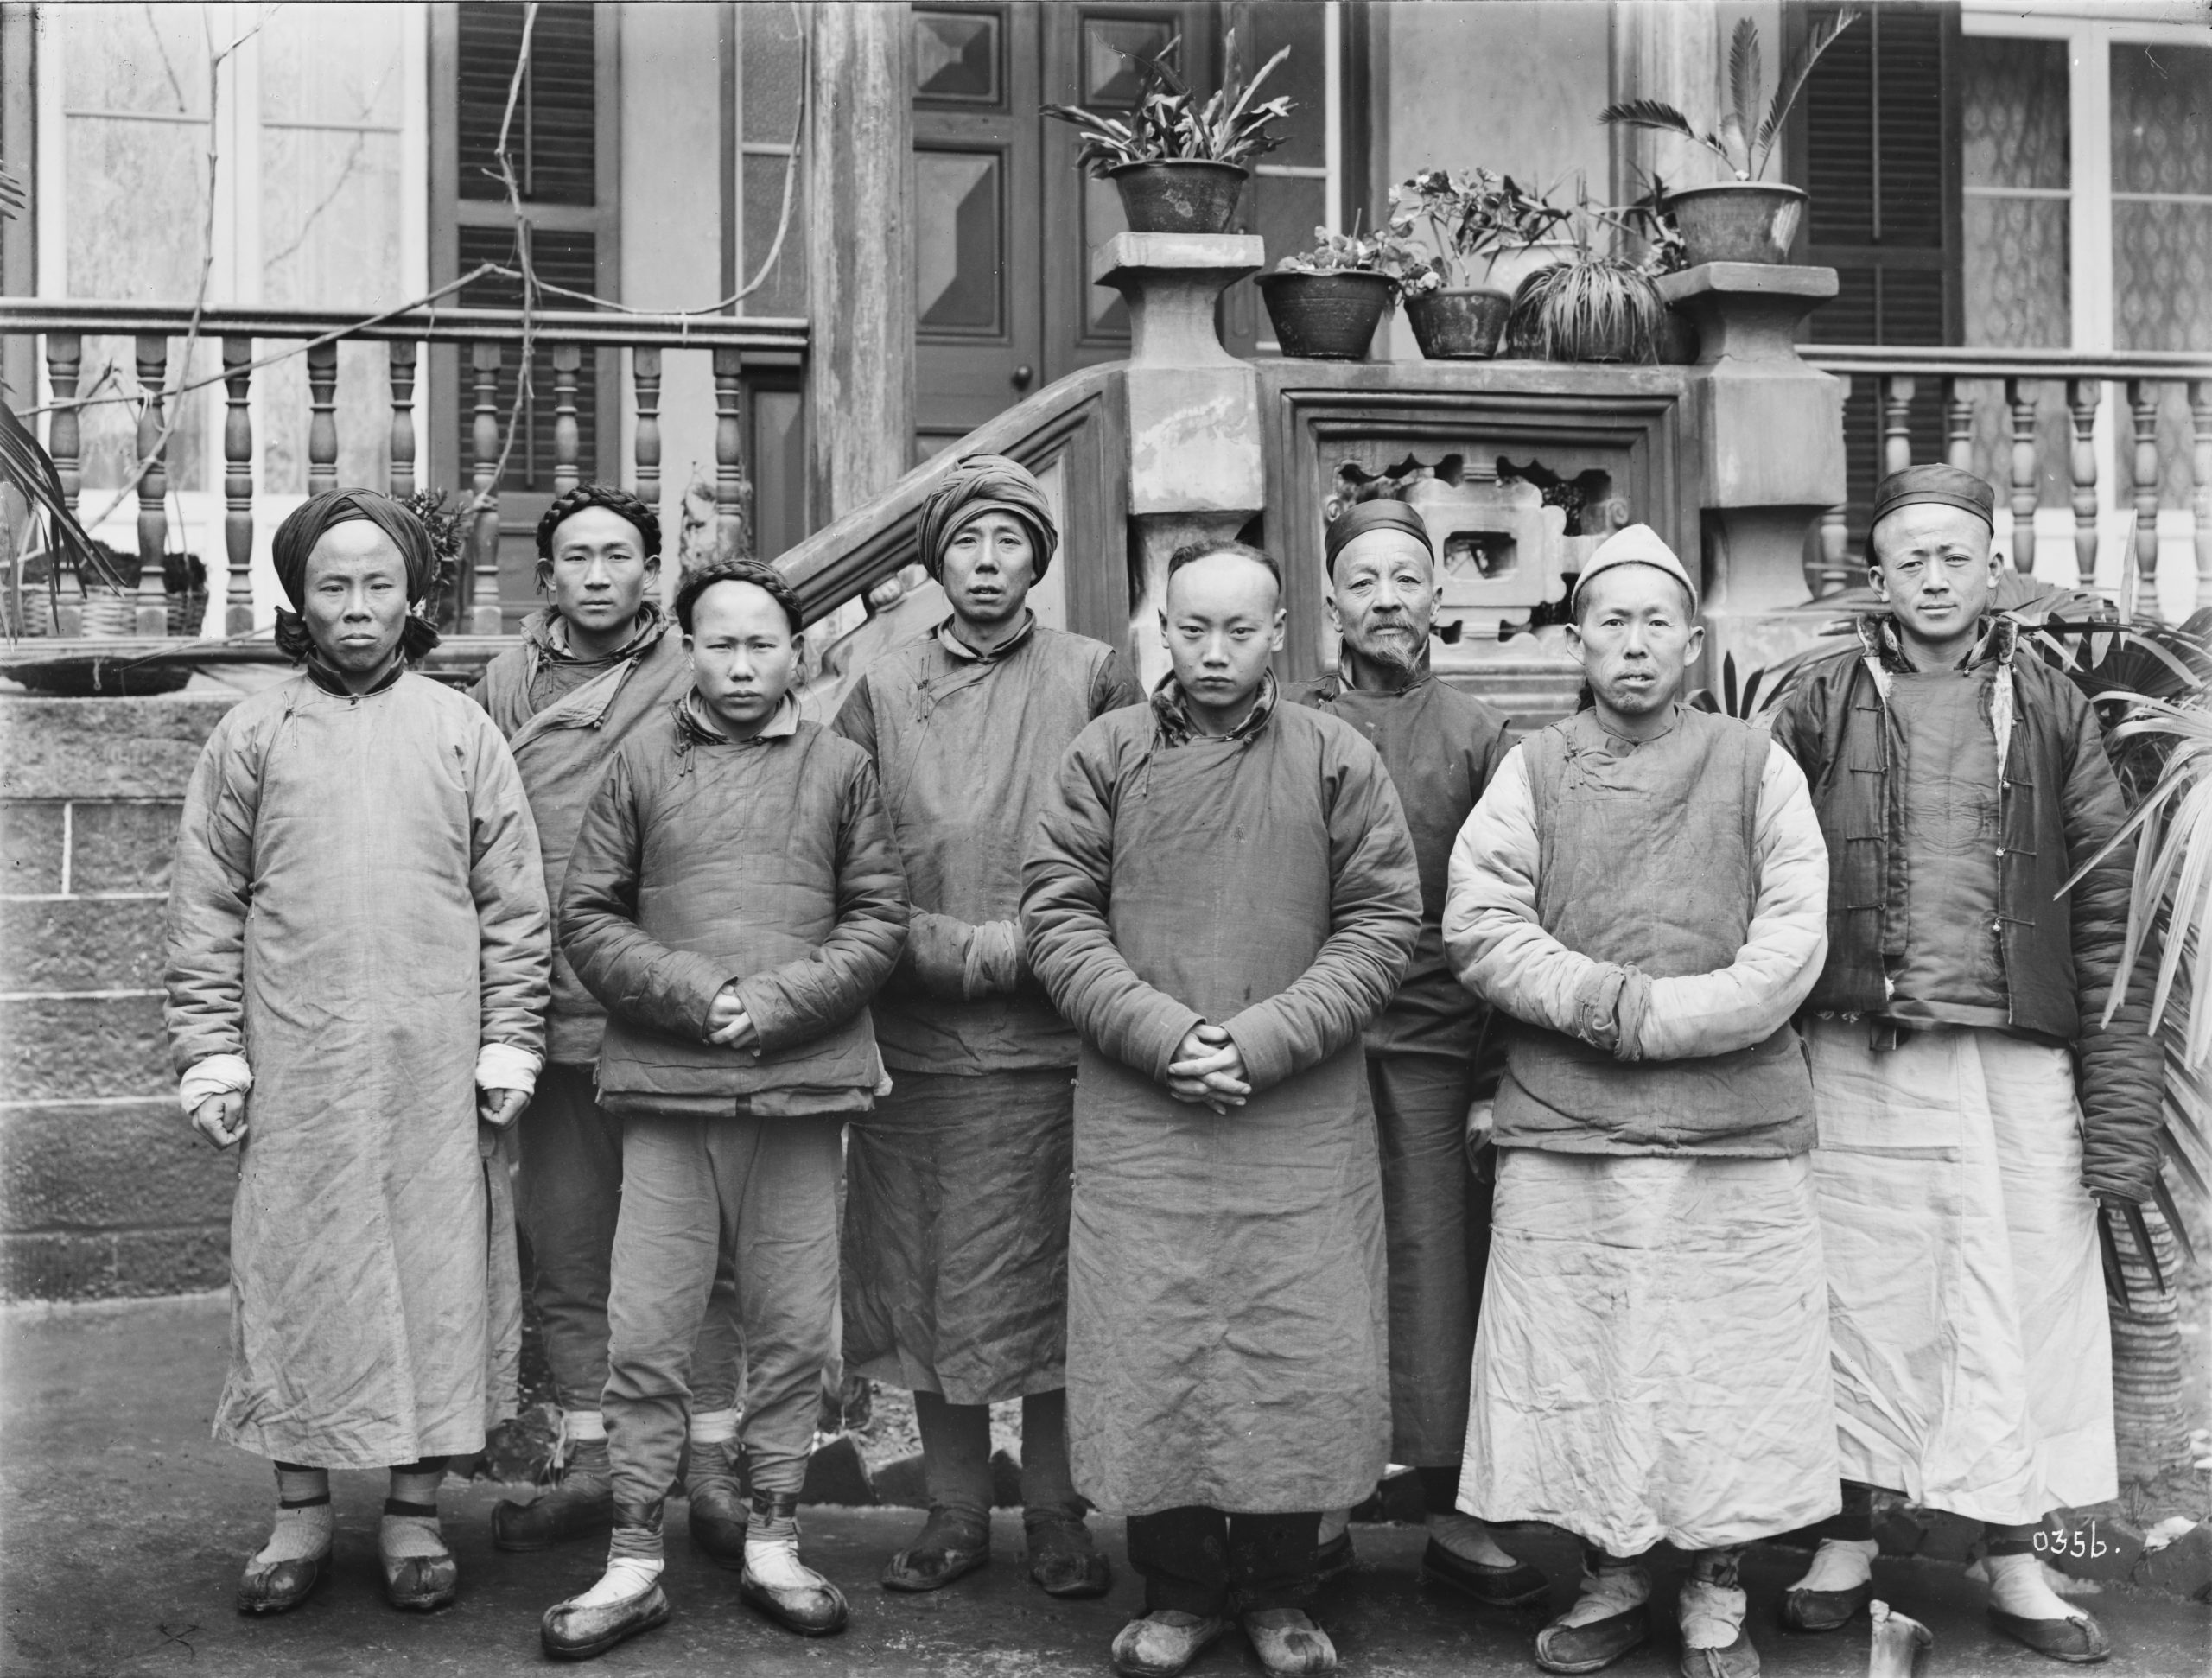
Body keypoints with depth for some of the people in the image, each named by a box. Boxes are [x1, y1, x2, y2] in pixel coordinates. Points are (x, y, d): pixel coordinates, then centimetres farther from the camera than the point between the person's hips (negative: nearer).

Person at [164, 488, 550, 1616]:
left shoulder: (461, 732, 6)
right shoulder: (250, 737, 6)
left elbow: (513, 901, 5)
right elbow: (205, 907, 5)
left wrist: (508, 1040, -1)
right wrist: (210, 1048, -3)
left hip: (434, 1067, 0)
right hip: (292, 1067, 0)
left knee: (436, 1274, 3)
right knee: (293, 1278, 5)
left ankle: (414, 1513, 15)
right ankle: (301, 1516, 17)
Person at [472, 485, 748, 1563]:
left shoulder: (697, 683, 1)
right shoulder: (510, 685, 7)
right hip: (555, 1015, 2)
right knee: (567, 1254, 9)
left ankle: (710, 1465, 12)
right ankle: (587, 1461, 21)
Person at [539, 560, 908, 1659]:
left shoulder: (840, 768, 8)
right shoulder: (642, 762, 7)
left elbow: (879, 918, 4)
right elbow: (586, 917, 4)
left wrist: (775, 1003, -9)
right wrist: (692, 993, -10)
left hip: (802, 1087, 1)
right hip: (665, 1085, 0)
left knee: (792, 1331, 6)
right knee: (645, 1334, 1)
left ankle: (773, 1547, 18)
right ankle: (634, 1562, 10)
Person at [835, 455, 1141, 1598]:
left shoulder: (1093, 679, 5)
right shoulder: (881, 691, 8)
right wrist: (960, 946, -7)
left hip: (1052, 1038, -1)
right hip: (916, 1033, 2)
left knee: (1051, 1280, 4)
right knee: (925, 1279, 6)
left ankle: (1055, 1512, 16)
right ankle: (956, 1511, 19)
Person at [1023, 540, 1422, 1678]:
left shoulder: (1337, 761, 4)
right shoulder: (1105, 754, 5)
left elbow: (1382, 923, 0)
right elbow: (1057, 913, 0)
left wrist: (1261, 1040, -11)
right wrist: (1163, 1034, -12)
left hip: (1303, 1118, 0)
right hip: (1137, 1116, 0)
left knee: (1298, 1358, 3)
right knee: (1151, 1358, 3)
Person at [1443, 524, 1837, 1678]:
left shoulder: (1755, 766, 6)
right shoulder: (1532, 769, 8)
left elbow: (1793, 943, -3)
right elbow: (1478, 925, -2)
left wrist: (1658, 1019, -14)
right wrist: (1607, 997, -14)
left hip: (1735, 1127, -1)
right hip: (1562, 1125, 1)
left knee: (1729, 1367, 3)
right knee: (1575, 1365, 5)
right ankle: (1610, 1582, 22)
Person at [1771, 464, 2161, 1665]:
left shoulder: (2049, 709, 7)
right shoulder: (1820, 709, 5)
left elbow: (2106, 907, 4)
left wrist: (2122, 1091, -2)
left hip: (2021, 1060, 1)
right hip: (1860, 1061, 0)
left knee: (2024, 1312, 4)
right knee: (1864, 1307, 7)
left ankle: (2016, 1563, 18)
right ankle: (1850, 1539, 22)